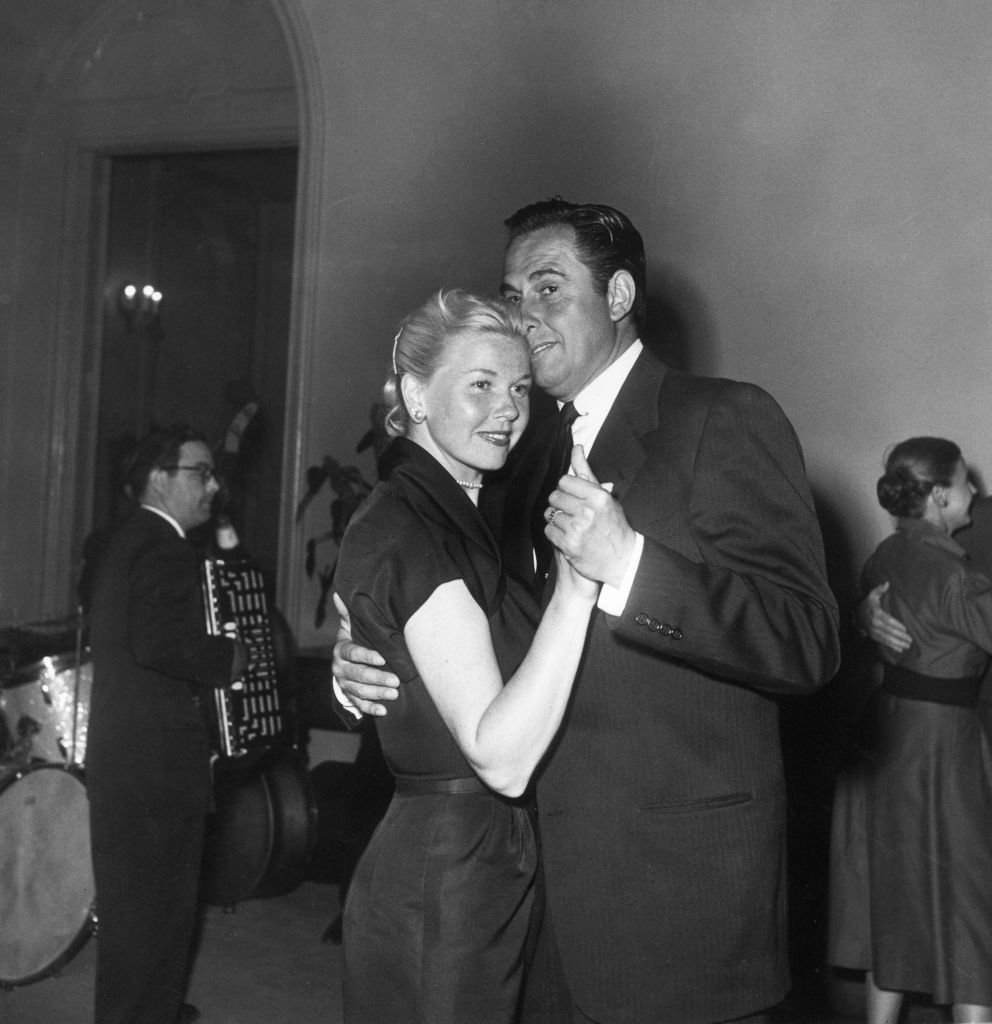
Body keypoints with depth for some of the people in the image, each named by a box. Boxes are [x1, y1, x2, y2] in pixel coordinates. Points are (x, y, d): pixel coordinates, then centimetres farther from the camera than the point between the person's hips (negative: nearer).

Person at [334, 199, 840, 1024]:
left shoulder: (726, 422, -8)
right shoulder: (523, 454, 13)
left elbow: (809, 644, -15)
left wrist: (628, 563, -25)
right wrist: (361, 667, -3)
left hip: (676, 888, -6)